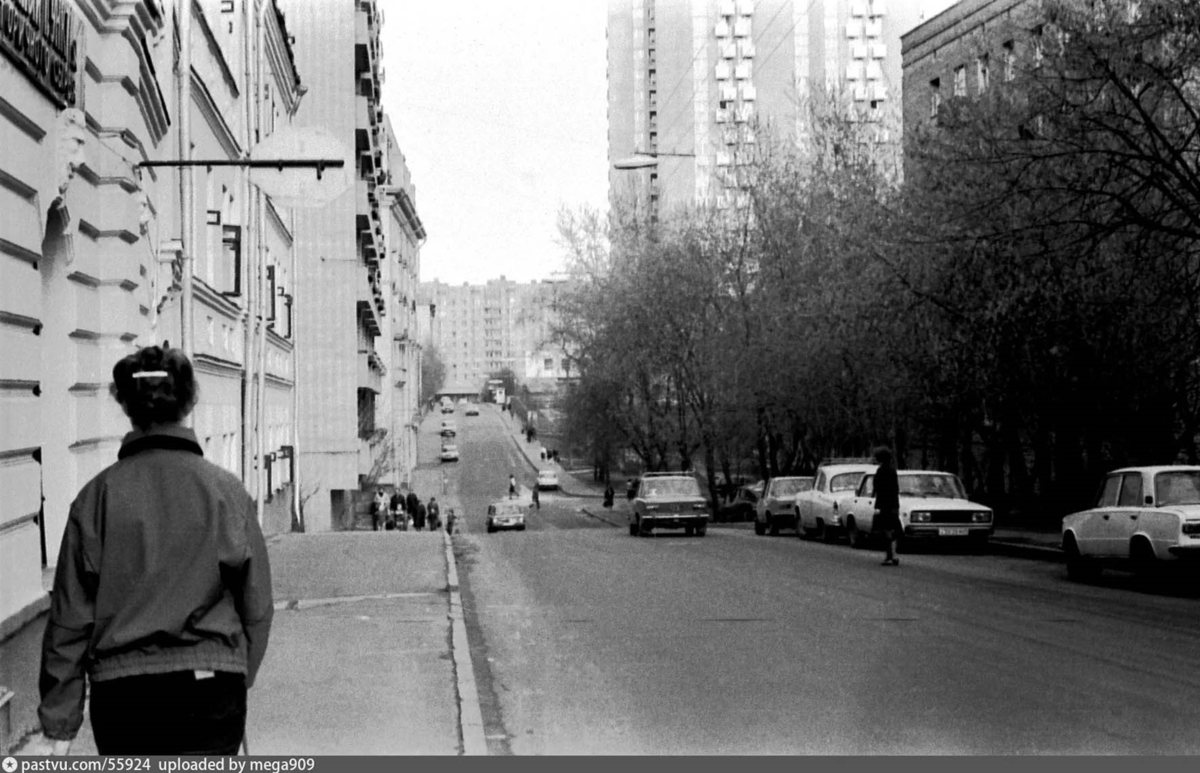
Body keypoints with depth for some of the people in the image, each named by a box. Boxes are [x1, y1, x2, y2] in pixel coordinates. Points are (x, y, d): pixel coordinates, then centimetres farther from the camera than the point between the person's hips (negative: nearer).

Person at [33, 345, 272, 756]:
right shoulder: (227, 491, -4)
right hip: (210, 691, -1)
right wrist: (239, 677, 18)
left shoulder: (98, 496, -4)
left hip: (122, 693, 1)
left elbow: (70, 617, -2)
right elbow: (257, 604, 2)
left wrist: (59, 721, 4)